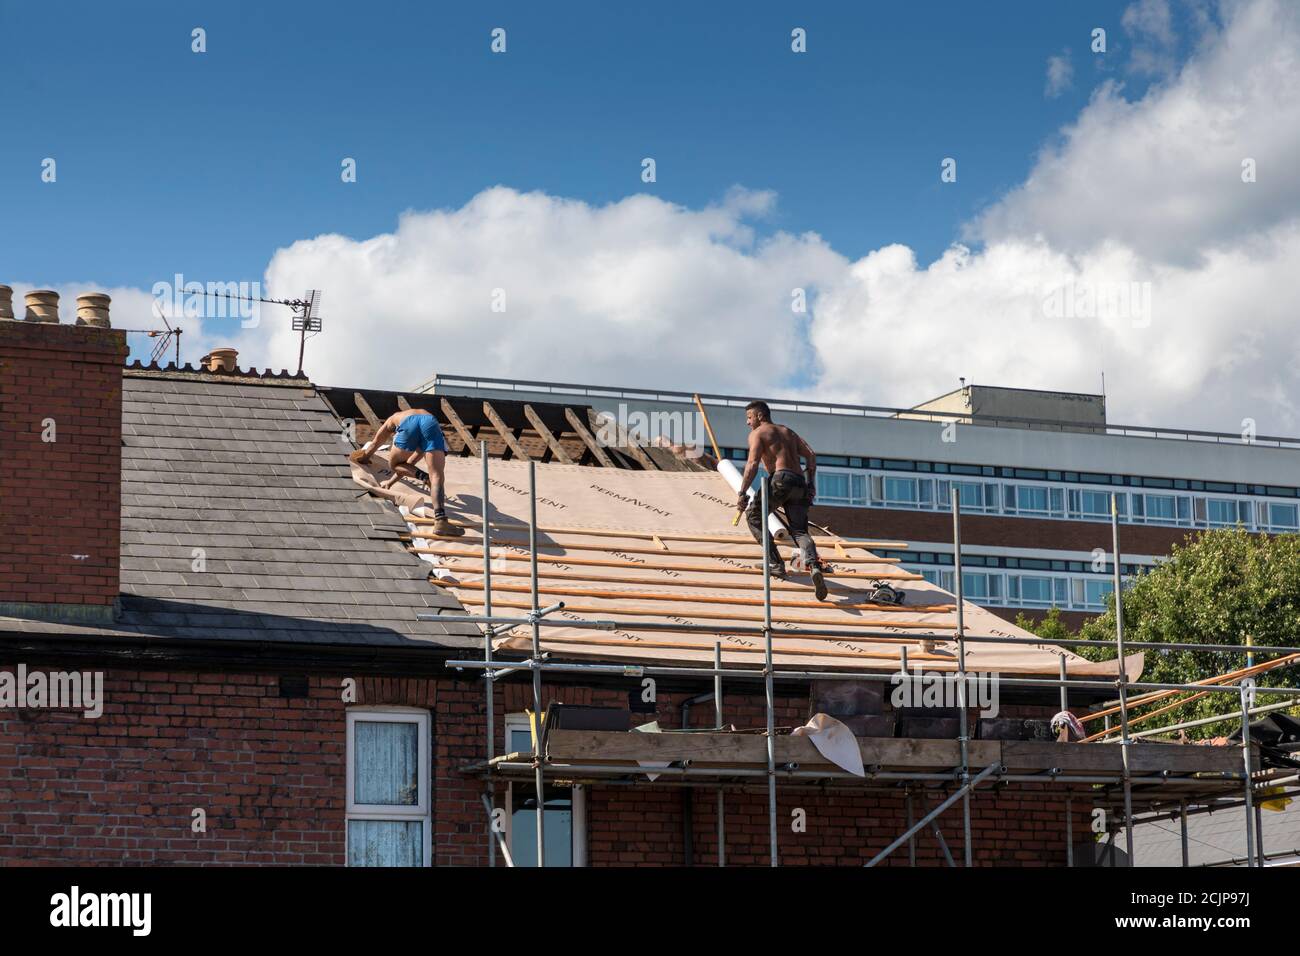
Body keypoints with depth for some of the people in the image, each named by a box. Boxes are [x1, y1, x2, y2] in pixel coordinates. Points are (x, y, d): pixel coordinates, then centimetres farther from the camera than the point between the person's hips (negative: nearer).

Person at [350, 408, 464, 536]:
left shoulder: (392, 420, 44)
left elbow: (372, 446, 51)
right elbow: (409, 463, 53)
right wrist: (391, 481, 63)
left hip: (408, 425, -2)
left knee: (394, 465, 23)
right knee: (436, 476, -7)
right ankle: (440, 521, -28)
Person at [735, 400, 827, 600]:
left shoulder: (757, 433, 9)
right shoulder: (788, 431, 29)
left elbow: (752, 464, -6)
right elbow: (810, 456, 18)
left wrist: (742, 493, -8)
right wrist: (811, 484, 16)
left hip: (780, 479, -6)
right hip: (799, 483, 6)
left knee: (753, 516, 14)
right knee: (799, 530, 3)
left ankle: (776, 564, 3)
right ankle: (814, 566, -27)